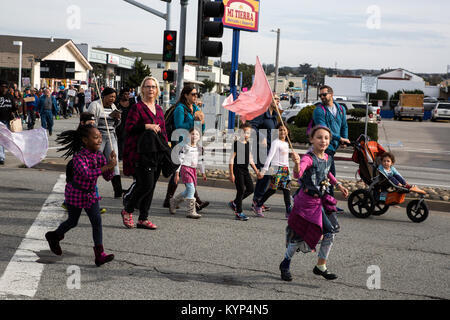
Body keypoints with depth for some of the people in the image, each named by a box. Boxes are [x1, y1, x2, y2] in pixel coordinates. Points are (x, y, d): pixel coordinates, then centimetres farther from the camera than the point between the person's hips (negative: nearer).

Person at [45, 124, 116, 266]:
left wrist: (111, 164, -21)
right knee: (72, 221, 10)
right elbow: (87, 174, -40)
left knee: (97, 221, -4)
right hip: (75, 193, -5)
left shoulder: (99, 156, -5)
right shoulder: (79, 156, -24)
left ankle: (99, 255, -5)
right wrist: (106, 167, -43)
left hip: (90, 194, 5)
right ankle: (54, 236, 41)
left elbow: (108, 177, -4)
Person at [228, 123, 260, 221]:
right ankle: (238, 213, -1)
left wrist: (256, 170, 16)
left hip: (245, 170, 7)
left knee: (251, 189, 3)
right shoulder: (237, 143, -10)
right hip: (237, 169, -7)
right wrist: (231, 174, -15)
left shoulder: (248, 144, 12)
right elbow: (231, 159, -11)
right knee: (241, 190, -9)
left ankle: (234, 203, 19)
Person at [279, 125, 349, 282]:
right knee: (299, 235, 2)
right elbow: (297, 175, -40)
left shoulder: (327, 158, 4)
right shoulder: (308, 158, -21)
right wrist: (297, 164, -60)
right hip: (307, 201, -7)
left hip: (322, 201, 7)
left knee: (330, 233, 3)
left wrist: (339, 185, 25)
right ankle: (285, 264, 24)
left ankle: (321, 266, 20)